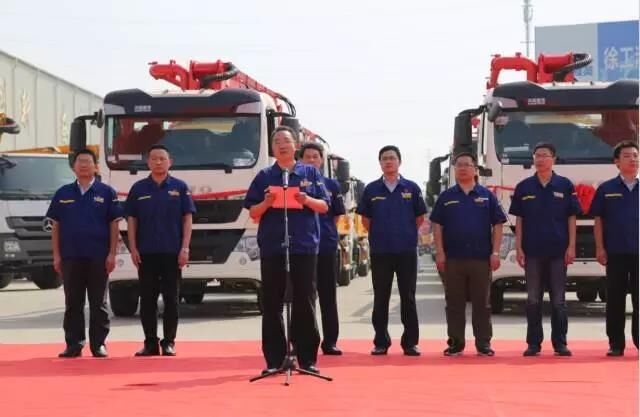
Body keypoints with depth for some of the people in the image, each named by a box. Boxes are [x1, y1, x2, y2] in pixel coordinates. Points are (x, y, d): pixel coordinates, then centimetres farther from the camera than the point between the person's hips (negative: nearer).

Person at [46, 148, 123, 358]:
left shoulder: (107, 193, 4)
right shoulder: (63, 194, 9)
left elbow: (114, 225, 2)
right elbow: (56, 226, 9)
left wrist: (112, 254, -5)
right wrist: (56, 255, 3)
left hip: (98, 257, -2)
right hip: (70, 256, 2)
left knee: (98, 303, 3)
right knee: (73, 303, 5)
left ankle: (98, 344, 8)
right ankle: (74, 344, 9)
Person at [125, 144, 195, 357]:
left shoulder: (180, 187, 4)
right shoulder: (138, 188, 8)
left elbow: (187, 219, 3)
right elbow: (131, 220, 8)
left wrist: (185, 248, -5)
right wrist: (133, 249, -1)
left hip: (172, 252, -1)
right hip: (146, 253, 1)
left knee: (171, 299, 1)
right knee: (147, 299, 3)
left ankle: (169, 342, 8)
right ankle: (150, 343, 10)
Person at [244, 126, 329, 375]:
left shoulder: (310, 173, 9)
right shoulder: (264, 177, 9)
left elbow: (324, 207, 6)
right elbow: (253, 213, 7)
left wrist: (307, 200, -14)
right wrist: (267, 202, -14)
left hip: (304, 246, -1)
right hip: (271, 247, 1)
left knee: (305, 304, 1)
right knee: (272, 305, 2)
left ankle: (307, 360, 6)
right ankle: (274, 360, 8)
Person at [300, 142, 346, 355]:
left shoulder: (331, 185, 8)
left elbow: (338, 215, 13)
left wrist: (326, 231, 5)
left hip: (327, 244, 1)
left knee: (328, 296, 5)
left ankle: (330, 341, 9)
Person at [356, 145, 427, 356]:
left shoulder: (412, 188, 2)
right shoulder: (371, 189, 3)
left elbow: (420, 218, 9)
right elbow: (365, 219, 11)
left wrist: (406, 234, 9)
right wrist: (379, 234, 10)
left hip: (407, 251, -1)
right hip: (380, 251, 1)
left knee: (408, 298, 3)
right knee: (380, 299, 5)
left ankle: (410, 342, 8)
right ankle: (381, 342, 11)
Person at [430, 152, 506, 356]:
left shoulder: (487, 196, 7)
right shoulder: (446, 197, 8)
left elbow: (497, 225, 5)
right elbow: (437, 226, 7)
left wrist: (495, 252, -3)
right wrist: (440, 253, -2)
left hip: (481, 257, 0)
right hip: (453, 258, 1)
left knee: (482, 303, 2)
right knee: (454, 303, 4)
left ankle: (484, 343, 8)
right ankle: (455, 343, 10)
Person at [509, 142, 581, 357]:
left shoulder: (565, 185, 3)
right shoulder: (524, 187, 5)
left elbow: (571, 218, 3)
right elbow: (519, 220, 7)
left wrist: (571, 247, -3)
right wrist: (518, 248, 0)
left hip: (558, 251, -1)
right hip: (532, 251, 1)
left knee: (558, 300, 4)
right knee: (533, 300, 5)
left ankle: (560, 343, 9)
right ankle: (533, 343, 10)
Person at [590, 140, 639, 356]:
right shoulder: (606, 189, 4)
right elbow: (598, 220, 4)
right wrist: (600, 248, -3)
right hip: (615, 252, -1)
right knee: (615, 298, 3)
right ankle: (616, 344, 8)